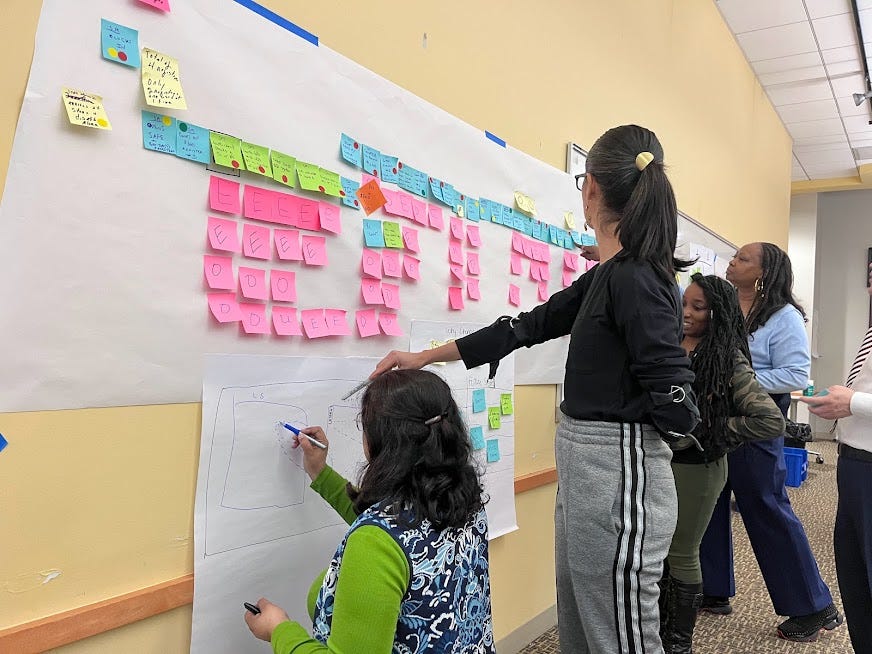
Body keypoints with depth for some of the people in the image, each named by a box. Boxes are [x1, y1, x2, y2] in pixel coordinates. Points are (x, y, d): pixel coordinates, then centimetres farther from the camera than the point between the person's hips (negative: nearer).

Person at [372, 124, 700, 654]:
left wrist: (608, 409, -1)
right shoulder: (607, 277, 8)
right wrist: (425, 358, 13)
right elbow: (531, 325, 13)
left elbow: (676, 407, -23)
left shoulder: (633, 278, -20)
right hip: (586, 470, 9)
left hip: (618, 476, -9)